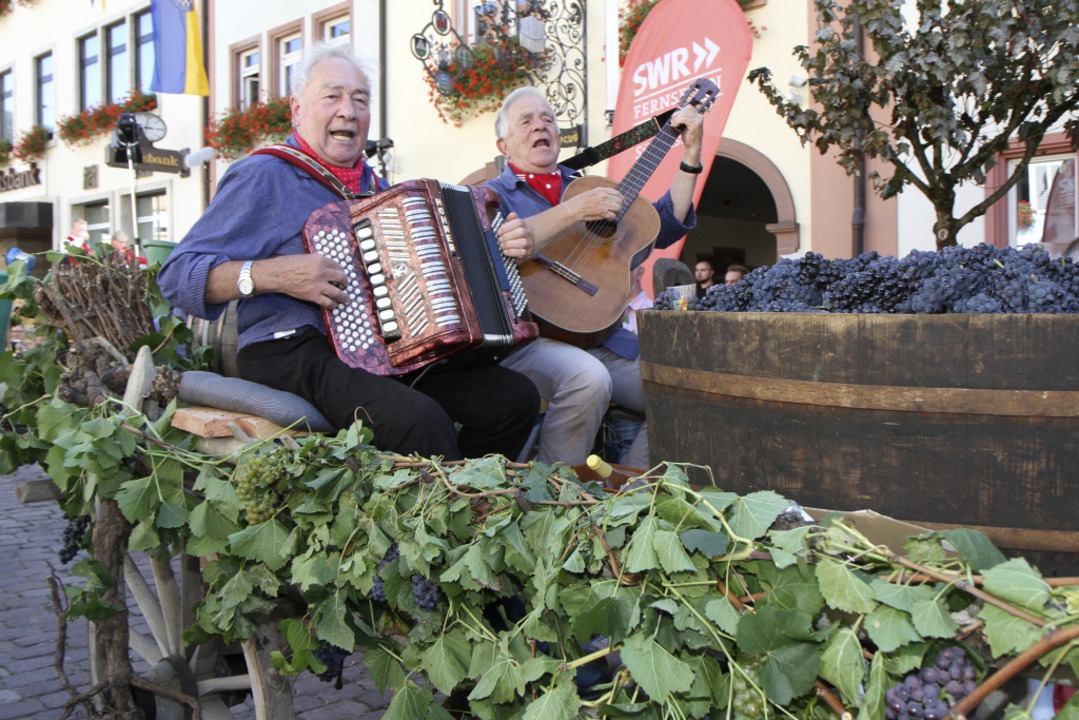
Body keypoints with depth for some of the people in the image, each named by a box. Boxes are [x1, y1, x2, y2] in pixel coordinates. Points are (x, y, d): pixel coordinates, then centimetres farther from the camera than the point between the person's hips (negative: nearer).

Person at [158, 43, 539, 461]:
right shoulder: (262, 177, -2)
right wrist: (274, 274, -21)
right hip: (294, 354, -7)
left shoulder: (373, 184, 22)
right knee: (420, 420, -34)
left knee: (515, 397, -5)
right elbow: (177, 276, -8)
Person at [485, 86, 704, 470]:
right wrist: (575, 209, -15)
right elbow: (490, 245, -14)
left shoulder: (588, 188, 24)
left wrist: (692, 155, 9)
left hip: (603, 337, 5)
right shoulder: (493, 194, 10)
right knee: (588, 378, -36)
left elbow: (664, 226, 16)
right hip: (530, 338, -5)